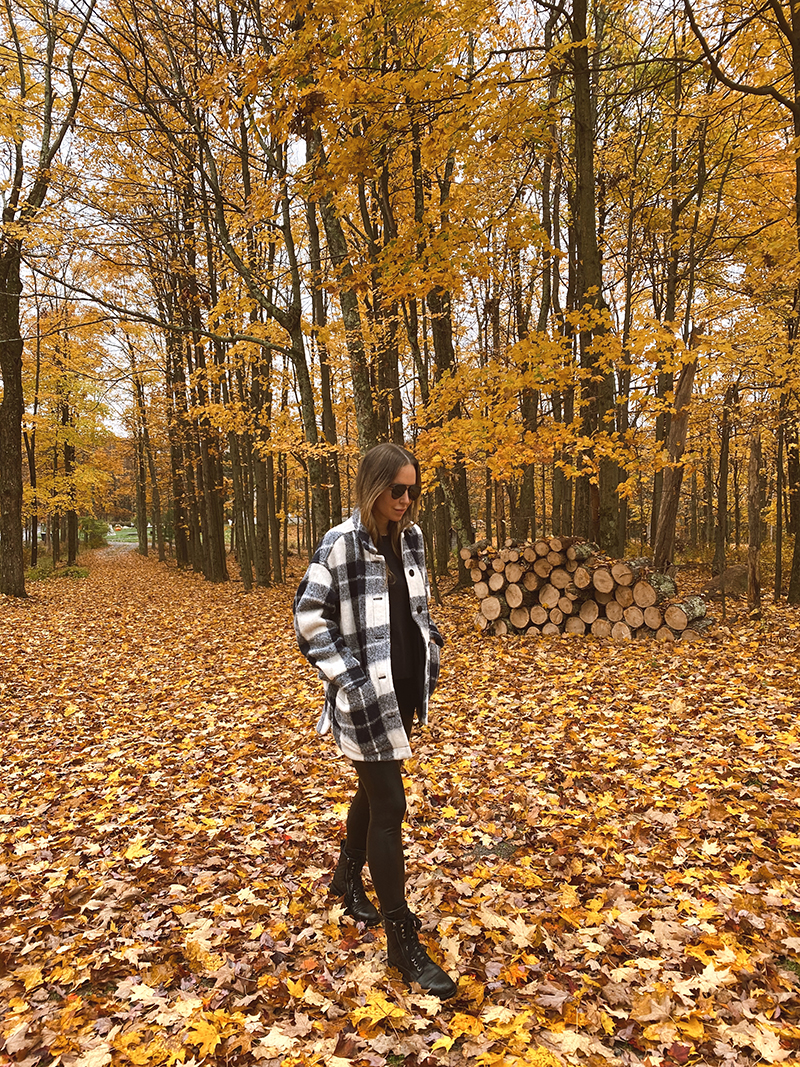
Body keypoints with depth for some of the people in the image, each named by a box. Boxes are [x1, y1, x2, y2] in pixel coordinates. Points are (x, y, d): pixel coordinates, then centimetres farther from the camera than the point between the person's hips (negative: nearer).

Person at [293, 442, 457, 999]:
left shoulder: (412, 538, 3)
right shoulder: (341, 544, -16)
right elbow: (309, 616, -13)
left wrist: (430, 654, 8)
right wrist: (349, 677, -15)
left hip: (405, 692, 7)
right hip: (367, 698, -7)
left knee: (374, 792, 23)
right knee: (389, 808, -2)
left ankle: (348, 877, 47)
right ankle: (403, 941, 12)